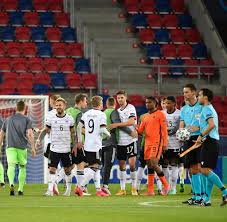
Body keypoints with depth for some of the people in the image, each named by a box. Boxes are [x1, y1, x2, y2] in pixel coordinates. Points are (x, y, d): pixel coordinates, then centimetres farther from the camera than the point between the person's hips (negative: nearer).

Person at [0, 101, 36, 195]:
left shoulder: (8, 119, 17)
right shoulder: (26, 120, 6)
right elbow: (30, 134, -7)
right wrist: (33, 148, -4)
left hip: (10, 146, 1)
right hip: (22, 147, -1)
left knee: (11, 165, -12)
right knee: (22, 167, 15)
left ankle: (11, 184, -38)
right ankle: (20, 189, 15)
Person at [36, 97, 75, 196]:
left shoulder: (69, 119, 1)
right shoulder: (51, 118, 0)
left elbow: (73, 133, 7)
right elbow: (46, 130, 10)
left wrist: (75, 146, 3)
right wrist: (39, 139, -5)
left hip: (66, 149, 0)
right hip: (54, 149, 0)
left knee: (67, 169, 9)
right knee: (52, 169, -7)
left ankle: (68, 189, 23)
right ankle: (50, 190, -7)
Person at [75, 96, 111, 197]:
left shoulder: (86, 114, 9)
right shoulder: (101, 114, -9)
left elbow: (79, 126, 7)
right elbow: (102, 130, -16)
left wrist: (79, 140, 15)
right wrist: (108, 134, 5)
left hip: (87, 145, 7)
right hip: (96, 145, -7)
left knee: (96, 168, 16)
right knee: (94, 168, -4)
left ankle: (98, 189, 17)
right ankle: (80, 187, -15)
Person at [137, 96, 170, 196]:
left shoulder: (160, 115, -2)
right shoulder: (145, 117, 18)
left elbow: (164, 130, -6)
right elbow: (140, 130, 18)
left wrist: (164, 144, -12)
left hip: (157, 143, -7)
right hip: (148, 143, 7)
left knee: (153, 163, -16)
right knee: (149, 165, 5)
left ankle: (166, 185, -2)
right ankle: (150, 190, 6)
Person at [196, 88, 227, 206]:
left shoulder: (207, 109, -9)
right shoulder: (210, 109, 22)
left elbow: (211, 125, -22)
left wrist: (201, 136, -17)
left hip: (209, 142, -10)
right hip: (214, 142, 10)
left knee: (205, 170, -14)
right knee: (208, 171, 8)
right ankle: (207, 199, 8)